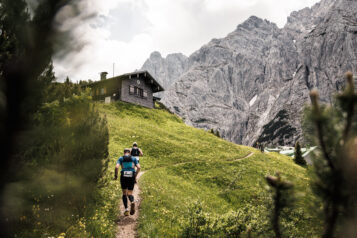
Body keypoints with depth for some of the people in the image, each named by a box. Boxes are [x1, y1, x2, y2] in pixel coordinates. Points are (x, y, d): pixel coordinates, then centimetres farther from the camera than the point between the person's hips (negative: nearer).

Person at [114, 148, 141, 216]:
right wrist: (135, 176, 9)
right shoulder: (134, 158, 11)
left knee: (124, 193, 15)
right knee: (130, 194, 9)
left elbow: (117, 167, -8)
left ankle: (126, 209, 2)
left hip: (123, 177, -1)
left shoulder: (120, 158, 8)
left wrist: (115, 176, 6)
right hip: (131, 177, 1)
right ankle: (132, 202, -25)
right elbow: (138, 167, -2)